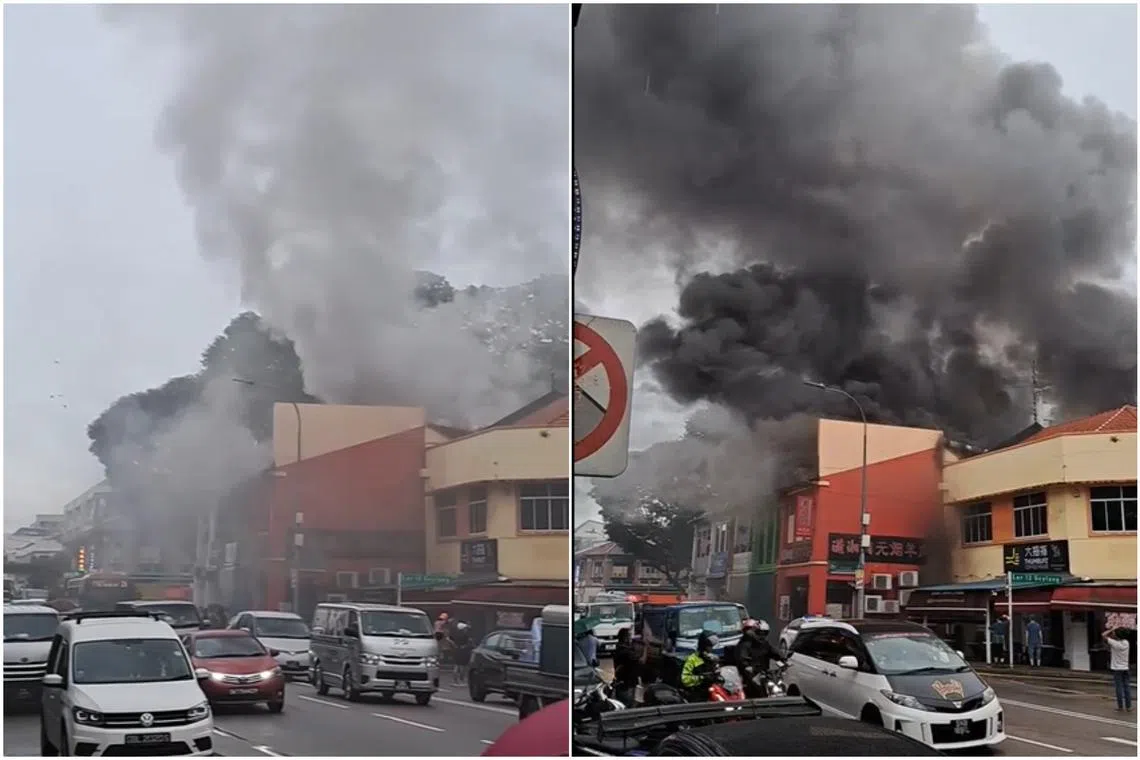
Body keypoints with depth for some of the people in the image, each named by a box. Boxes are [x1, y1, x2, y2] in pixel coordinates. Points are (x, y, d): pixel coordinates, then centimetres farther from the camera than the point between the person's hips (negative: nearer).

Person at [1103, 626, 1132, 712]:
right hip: (1125, 668, 5)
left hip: (1117, 669, -5)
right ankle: (1128, 706, 7)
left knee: (1119, 687, -1)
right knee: (1127, 687, 6)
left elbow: (1104, 635, -12)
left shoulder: (1115, 643, -17)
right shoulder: (1126, 643, 0)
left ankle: (1120, 706, 2)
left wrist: (1112, 629, -3)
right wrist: (1115, 630, 13)